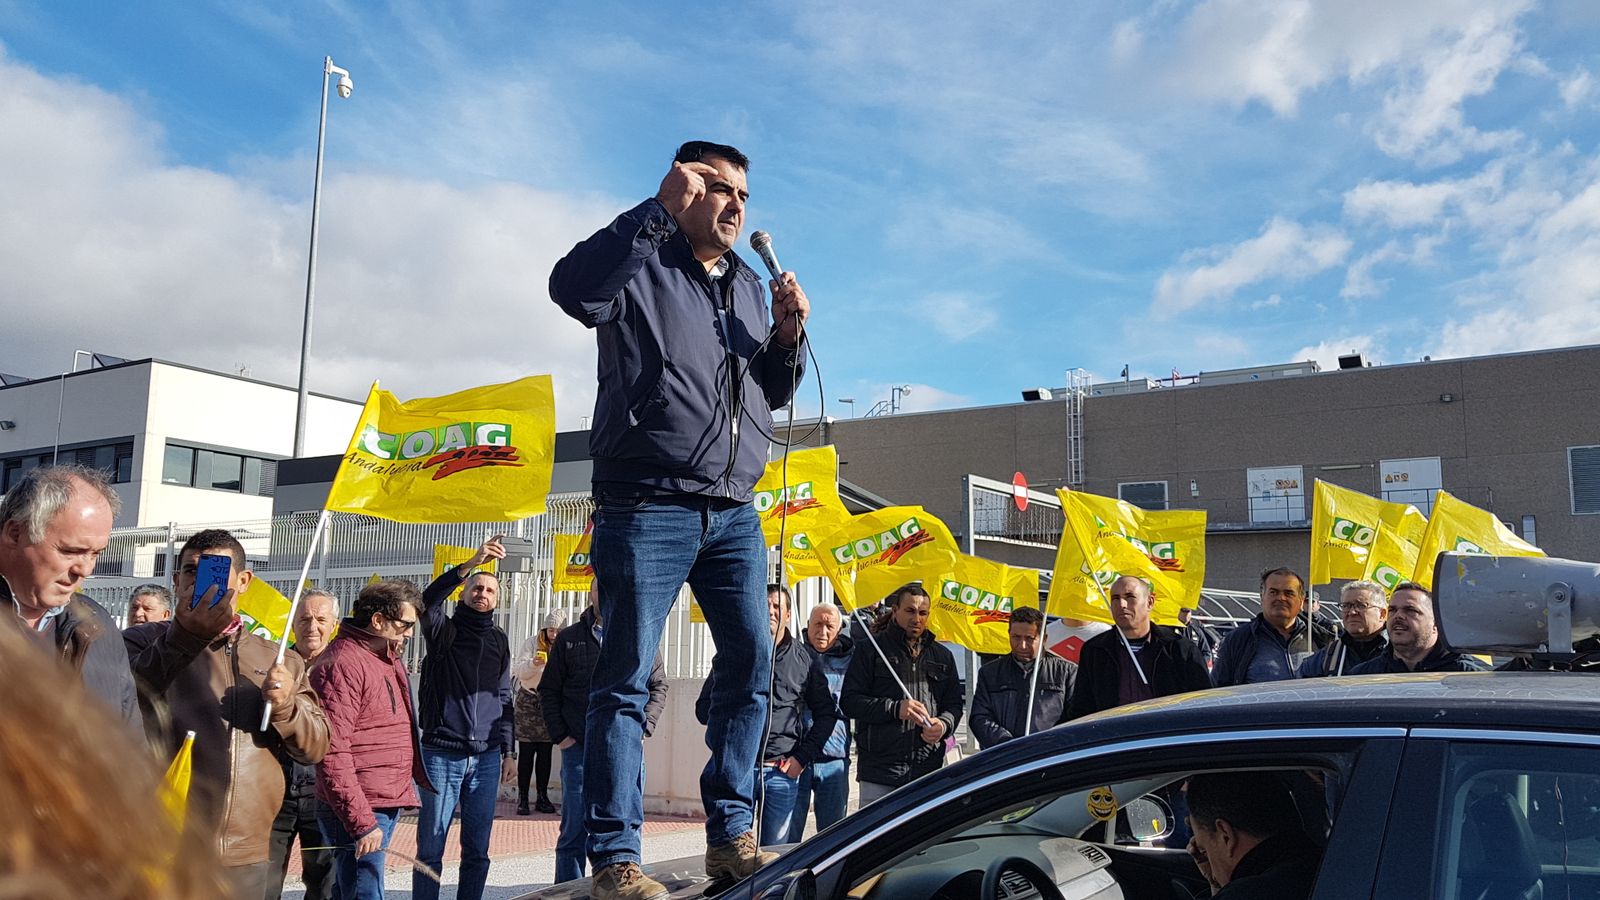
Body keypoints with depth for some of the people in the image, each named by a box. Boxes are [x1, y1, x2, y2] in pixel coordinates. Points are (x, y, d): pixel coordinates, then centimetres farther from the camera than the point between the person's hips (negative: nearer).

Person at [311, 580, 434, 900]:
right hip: (361, 812, -9)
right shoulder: (342, 664, -16)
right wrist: (360, 823, -22)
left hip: (389, 803, 9)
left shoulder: (390, 657, 15)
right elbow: (331, 753, -21)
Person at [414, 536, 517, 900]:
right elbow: (427, 600, -20)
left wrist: (508, 751, 11)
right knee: (430, 848, -1)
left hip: (486, 757, 4)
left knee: (477, 850, 5)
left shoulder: (499, 639, 14)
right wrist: (470, 565, -31)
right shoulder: (443, 630, 3)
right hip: (441, 754, -3)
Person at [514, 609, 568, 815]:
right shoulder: (531, 643, -2)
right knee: (526, 752, -3)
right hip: (528, 701, -2)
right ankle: (522, 798, 1)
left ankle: (543, 797, 13)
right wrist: (533, 663, -25)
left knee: (545, 752, 6)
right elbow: (519, 671, -7)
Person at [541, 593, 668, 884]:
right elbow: (549, 690, 9)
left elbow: (659, 686, 11)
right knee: (574, 830, 4)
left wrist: (644, 726, -1)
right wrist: (560, 735, 0)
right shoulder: (568, 639, 7)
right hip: (579, 748, 0)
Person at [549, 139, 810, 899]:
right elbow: (574, 289, -23)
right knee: (626, 678, -4)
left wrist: (789, 336, 2)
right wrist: (657, 210, -21)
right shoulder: (642, 268, 0)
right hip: (648, 506, -6)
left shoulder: (750, 287, 20)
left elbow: (775, 393, 22)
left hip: (733, 514, 7)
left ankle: (731, 836, 16)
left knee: (750, 666, 6)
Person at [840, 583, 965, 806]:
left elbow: (955, 704, 19)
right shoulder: (872, 649, 2)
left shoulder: (942, 656, 16)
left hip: (928, 771, 4)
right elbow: (849, 700, -3)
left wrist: (944, 724, -5)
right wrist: (894, 709, -16)